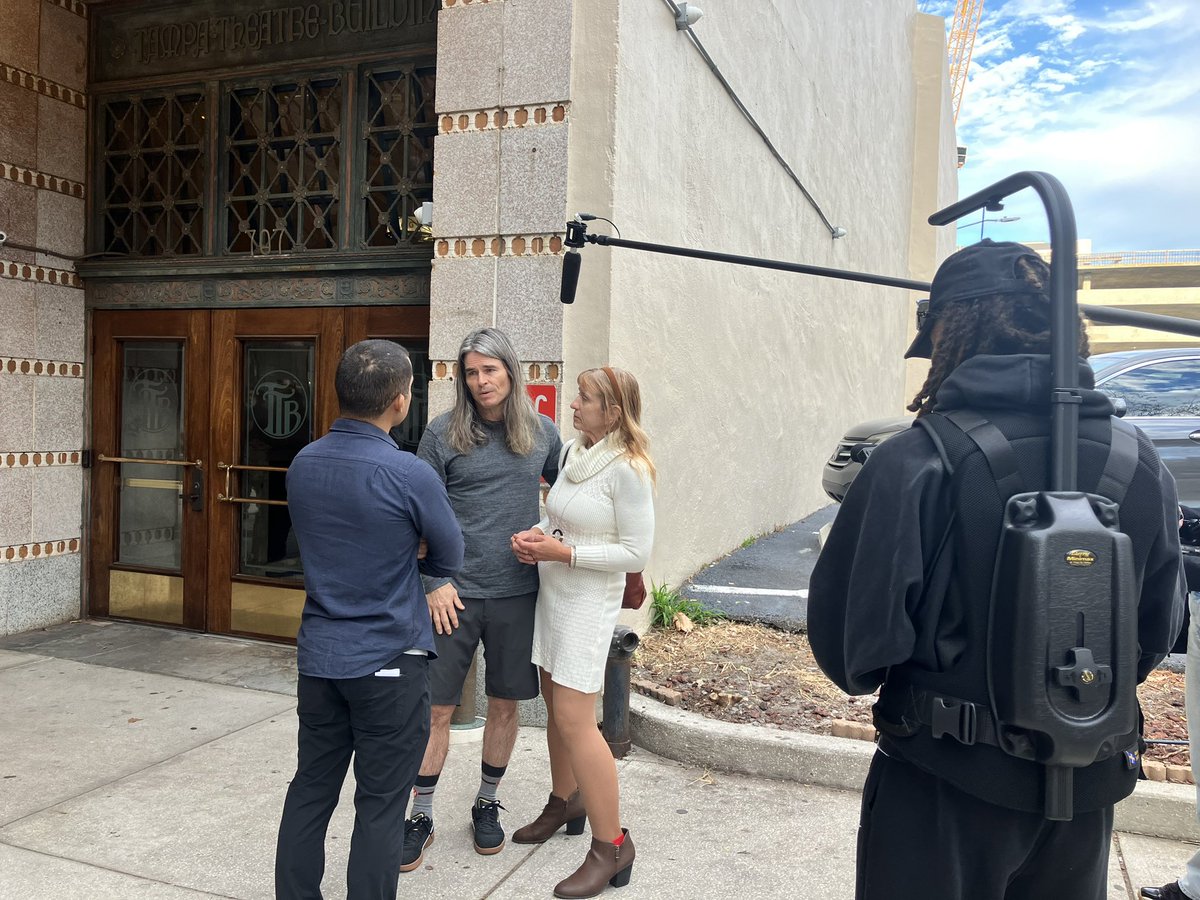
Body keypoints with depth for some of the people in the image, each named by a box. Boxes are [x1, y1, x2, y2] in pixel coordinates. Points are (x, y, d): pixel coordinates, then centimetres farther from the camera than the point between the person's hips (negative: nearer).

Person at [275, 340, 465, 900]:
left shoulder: (303, 464, 0)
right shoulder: (409, 475, -19)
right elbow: (450, 559, -5)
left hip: (318, 657, 6)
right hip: (389, 662, -6)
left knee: (310, 791, 18)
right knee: (380, 806, 7)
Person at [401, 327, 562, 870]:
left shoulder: (541, 432, 4)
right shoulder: (443, 433, -4)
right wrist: (435, 581, -9)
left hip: (518, 592, 2)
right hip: (456, 592, -2)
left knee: (505, 704, 12)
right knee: (437, 708, 3)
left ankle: (487, 805, 33)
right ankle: (421, 816, 22)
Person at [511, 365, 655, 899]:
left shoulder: (627, 469, -18)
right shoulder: (572, 453, 5)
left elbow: (636, 553, -17)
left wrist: (563, 552, -19)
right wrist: (535, 536, -5)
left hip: (589, 601, -8)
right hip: (552, 592, 8)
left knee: (574, 719, -8)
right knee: (555, 705, 17)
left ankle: (611, 846, 5)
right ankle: (564, 803, 39)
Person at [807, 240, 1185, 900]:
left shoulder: (914, 463, -22)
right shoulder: (1141, 464, -6)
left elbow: (849, 637, -20)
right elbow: (1158, 630, 6)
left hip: (948, 793, -4)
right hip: (1088, 789, 5)